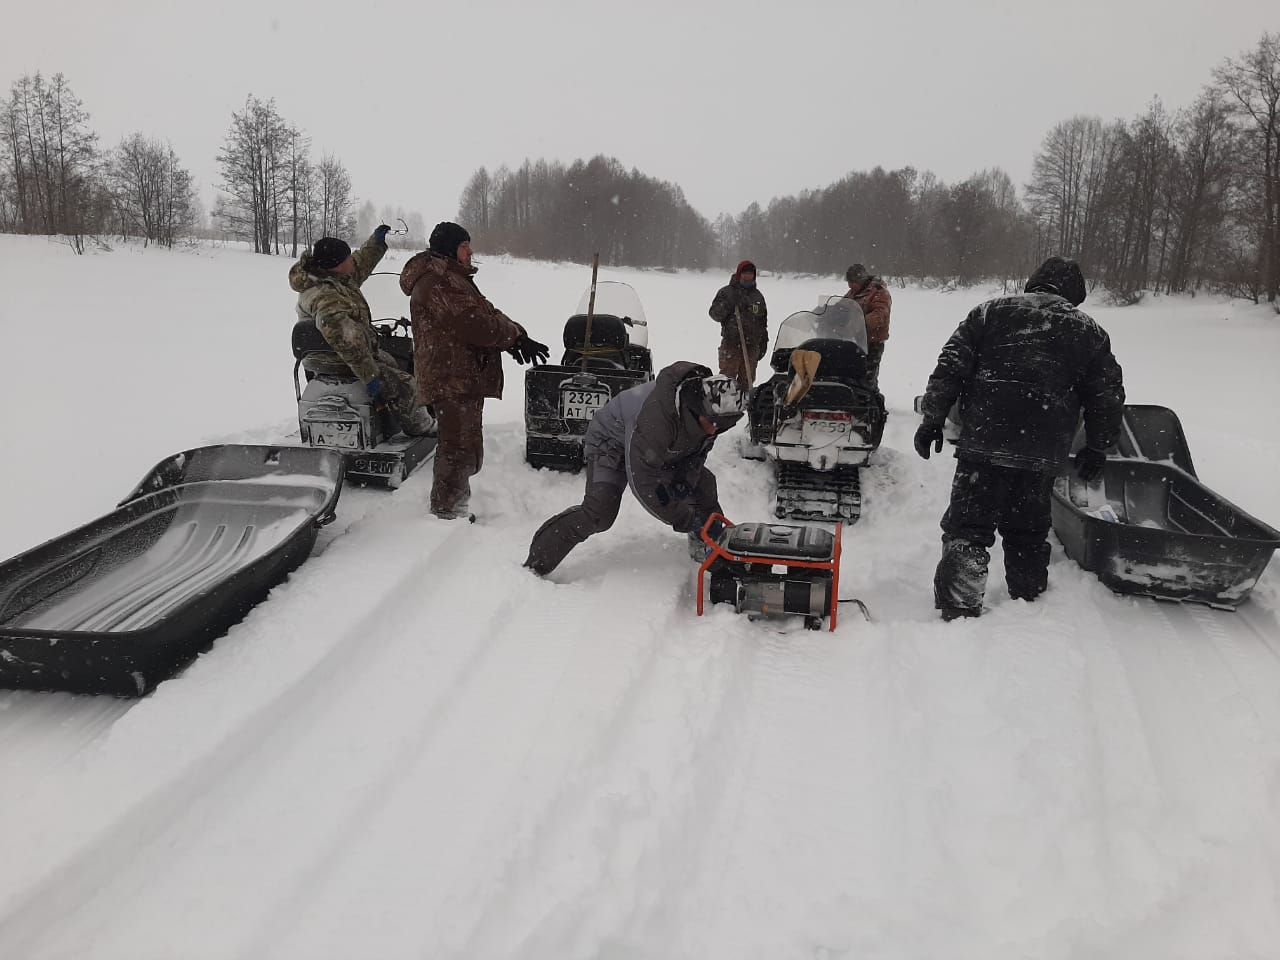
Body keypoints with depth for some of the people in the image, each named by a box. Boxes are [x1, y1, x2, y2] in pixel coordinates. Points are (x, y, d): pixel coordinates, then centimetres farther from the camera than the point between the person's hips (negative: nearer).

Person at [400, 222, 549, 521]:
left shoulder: (451, 277, 20)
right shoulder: (436, 282, -16)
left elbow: (484, 312, 13)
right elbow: (474, 322, -23)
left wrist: (515, 337, -2)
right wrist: (515, 335, -10)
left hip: (464, 378, 11)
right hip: (453, 380, -11)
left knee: (465, 447, 20)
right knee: (460, 447, -4)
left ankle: (451, 505, 33)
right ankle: (447, 511, 7)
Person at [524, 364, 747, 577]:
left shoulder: (711, 410, -21)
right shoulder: (658, 417, -45)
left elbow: (700, 449, 1)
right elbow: (642, 480, -37)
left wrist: (685, 481, -16)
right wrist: (682, 519, -33)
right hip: (612, 443, -8)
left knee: (703, 483, 7)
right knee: (598, 513, -25)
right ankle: (536, 565, -17)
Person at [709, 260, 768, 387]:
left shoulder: (758, 296, 16)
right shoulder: (726, 292, 3)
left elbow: (763, 321, 20)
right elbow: (714, 314, -3)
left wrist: (764, 341, 15)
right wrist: (726, 305, -20)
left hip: (752, 345, 4)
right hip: (731, 344, -4)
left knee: (747, 380, 6)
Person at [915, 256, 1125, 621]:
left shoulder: (991, 312, 7)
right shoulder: (1089, 331, 12)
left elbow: (950, 368, 0)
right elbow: (1107, 395, 14)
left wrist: (932, 419, 4)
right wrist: (1097, 447, 24)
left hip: (983, 442, -2)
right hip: (1043, 454, 2)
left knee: (968, 526, 1)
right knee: (1028, 532, 17)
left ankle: (959, 611, -5)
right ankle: (1029, 601, 25)